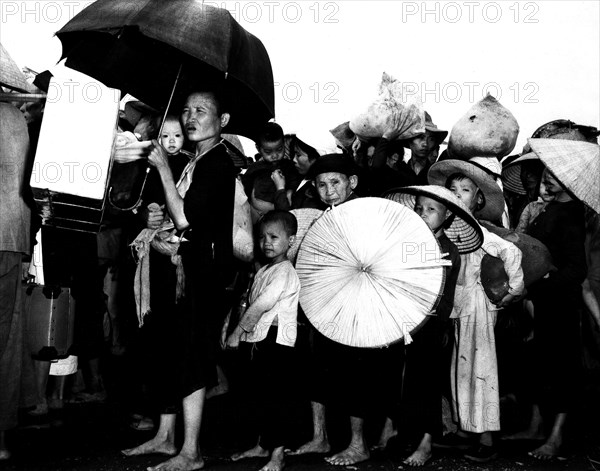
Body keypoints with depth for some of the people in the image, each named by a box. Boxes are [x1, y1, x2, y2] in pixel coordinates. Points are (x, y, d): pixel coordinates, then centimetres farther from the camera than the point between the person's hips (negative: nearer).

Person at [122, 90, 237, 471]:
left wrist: (164, 168, -16)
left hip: (204, 272, -9)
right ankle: (166, 437, 27)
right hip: (180, 266, 9)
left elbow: (185, 219, -21)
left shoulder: (219, 163, -13)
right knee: (171, 353, 14)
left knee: (191, 357, -5)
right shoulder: (195, 162, 15)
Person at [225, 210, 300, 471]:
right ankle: (262, 444, 31)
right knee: (259, 395, 17)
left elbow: (258, 307, -19)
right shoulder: (263, 271, 14)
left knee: (274, 398, -3)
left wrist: (236, 334, -13)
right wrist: (241, 335, 8)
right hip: (258, 342, 9)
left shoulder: (284, 272, -15)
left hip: (276, 343, -9)